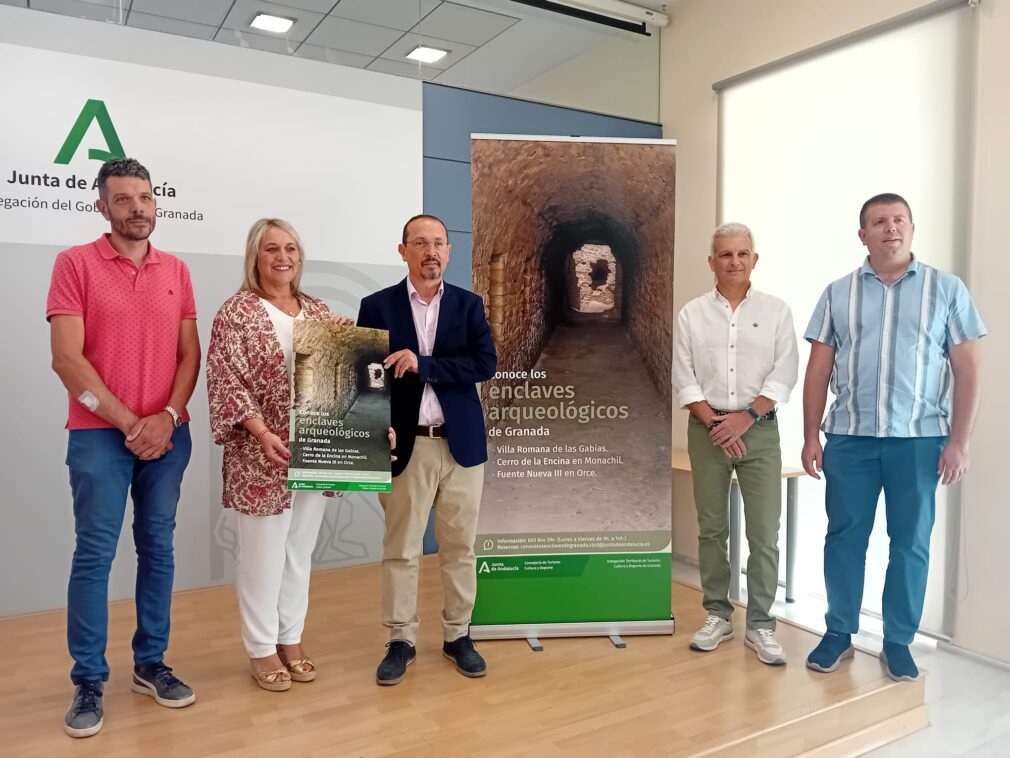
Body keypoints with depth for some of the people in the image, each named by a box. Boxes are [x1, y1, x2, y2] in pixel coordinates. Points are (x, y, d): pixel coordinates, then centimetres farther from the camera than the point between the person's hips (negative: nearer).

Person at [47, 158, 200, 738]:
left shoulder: (177, 271, 8)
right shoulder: (76, 263, -2)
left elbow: (190, 353, 6)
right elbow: (67, 358, -9)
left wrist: (167, 417, -9)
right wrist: (128, 422, -11)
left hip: (168, 433, 4)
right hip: (100, 433, -3)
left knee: (158, 549, 9)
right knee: (95, 554, 1)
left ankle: (150, 664, 22)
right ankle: (89, 681, 14)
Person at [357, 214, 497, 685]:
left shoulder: (469, 305, 4)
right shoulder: (377, 306, 1)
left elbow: (486, 364, -9)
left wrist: (423, 365, -19)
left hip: (461, 442, 1)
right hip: (405, 444, -1)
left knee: (459, 546, 11)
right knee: (400, 549, 7)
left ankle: (458, 636, 26)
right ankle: (401, 641, 23)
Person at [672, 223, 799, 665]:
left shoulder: (776, 311, 4)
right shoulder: (692, 314, 4)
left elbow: (784, 375, -3)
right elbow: (683, 378, 0)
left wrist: (745, 418, -13)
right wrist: (715, 422, -10)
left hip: (759, 428, 0)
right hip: (707, 427, 1)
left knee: (764, 532, -1)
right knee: (711, 528, 8)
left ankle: (760, 624, 12)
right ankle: (717, 615, 21)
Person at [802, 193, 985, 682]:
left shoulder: (947, 289, 4)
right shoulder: (838, 294, 7)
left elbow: (967, 371, 2)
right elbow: (818, 370, 6)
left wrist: (959, 441, -6)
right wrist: (810, 436, 1)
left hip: (919, 438, -1)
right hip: (849, 437, 1)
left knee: (911, 543, 7)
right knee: (844, 536, 7)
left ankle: (898, 642, 22)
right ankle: (839, 633, 21)